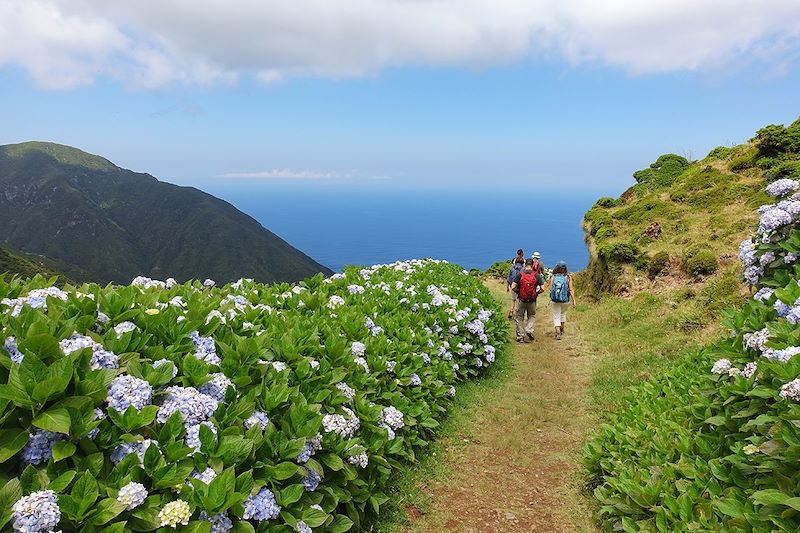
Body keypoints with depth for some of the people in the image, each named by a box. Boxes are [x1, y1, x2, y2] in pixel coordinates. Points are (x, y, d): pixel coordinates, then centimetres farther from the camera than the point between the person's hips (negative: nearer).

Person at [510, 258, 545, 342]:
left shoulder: (520, 274, -7)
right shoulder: (537, 275, -4)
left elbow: (513, 287, -12)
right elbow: (542, 288, -8)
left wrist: (518, 292, 5)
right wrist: (536, 293, 9)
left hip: (521, 300, -1)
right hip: (532, 300, 1)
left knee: (519, 318, 13)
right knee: (532, 316, 24)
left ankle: (520, 336, 14)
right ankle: (529, 330, 4)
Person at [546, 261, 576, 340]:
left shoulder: (553, 277, -9)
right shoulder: (568, 277, -9)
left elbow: (550, 288, -9)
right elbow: (571, 289, -11)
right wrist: (573, 300, -7)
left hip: (554, 300, -1)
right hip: (565, 300, 1)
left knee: (556, 317, 8)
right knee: (563, 314, 26)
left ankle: (558, 333, -4)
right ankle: (561, 330, 40)